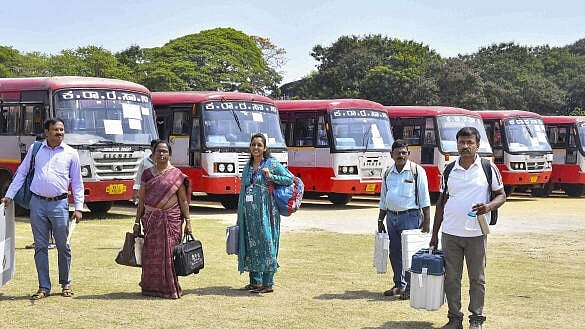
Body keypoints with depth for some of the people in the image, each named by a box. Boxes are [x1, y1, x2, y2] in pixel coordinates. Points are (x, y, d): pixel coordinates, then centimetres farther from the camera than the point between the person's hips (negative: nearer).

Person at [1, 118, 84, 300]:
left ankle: (65, 283, 18)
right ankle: (44, 287, 9)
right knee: (40, 247, 3)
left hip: (59, 204, -1)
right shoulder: (35, 150, 9)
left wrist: (78, 208, 0)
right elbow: (21, 173, 16)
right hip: (37, 203, 1)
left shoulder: (71, 153, 6)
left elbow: (77, 183, 7)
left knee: (63, 246, 3)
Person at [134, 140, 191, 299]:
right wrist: (137, 221, 7)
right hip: (151, 219, 2)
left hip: (171, 219, -2)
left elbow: (183, 200, 3)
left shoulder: (176, 175, 2)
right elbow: (141, 199, 10)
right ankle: (152, 287, 14)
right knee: (151, 253, 2)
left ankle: (170, 288, 5)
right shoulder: (147, 174, 9)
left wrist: (187, 221, -2)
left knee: (169, 252, -3)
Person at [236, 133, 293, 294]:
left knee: (266, 244, -5)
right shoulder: (248, 167, 15)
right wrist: (240, 214, 15)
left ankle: (268, 283, -1)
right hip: (249, 212, 6)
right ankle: (255, 281, 16)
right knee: (251, 245, 7)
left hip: (265, 212, -6)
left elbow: (290, 179, -3)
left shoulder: (272, 164, -1)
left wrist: (271, 177, -14)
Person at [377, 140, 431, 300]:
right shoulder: (388, 173, 13)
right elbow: (383, 199, 21)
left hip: (410, 216, -5)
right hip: (391, 216, 6)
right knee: (395, 252, 9)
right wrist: (380, 221, 18)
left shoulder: (417, 171, -2)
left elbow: (424, 198, -3)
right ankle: (399, 285, 20)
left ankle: (410, 287, 0)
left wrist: (426, 221, -9)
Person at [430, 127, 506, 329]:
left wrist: (489, 206, -17)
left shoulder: (488, 168, 1)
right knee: (451, 278, 6)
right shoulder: (449, 170, 9)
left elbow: (501, 195, 5)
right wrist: (434, 233, 12)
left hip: (476, 234, -2)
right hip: (450, 234, 3)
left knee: (477, 279, 5)